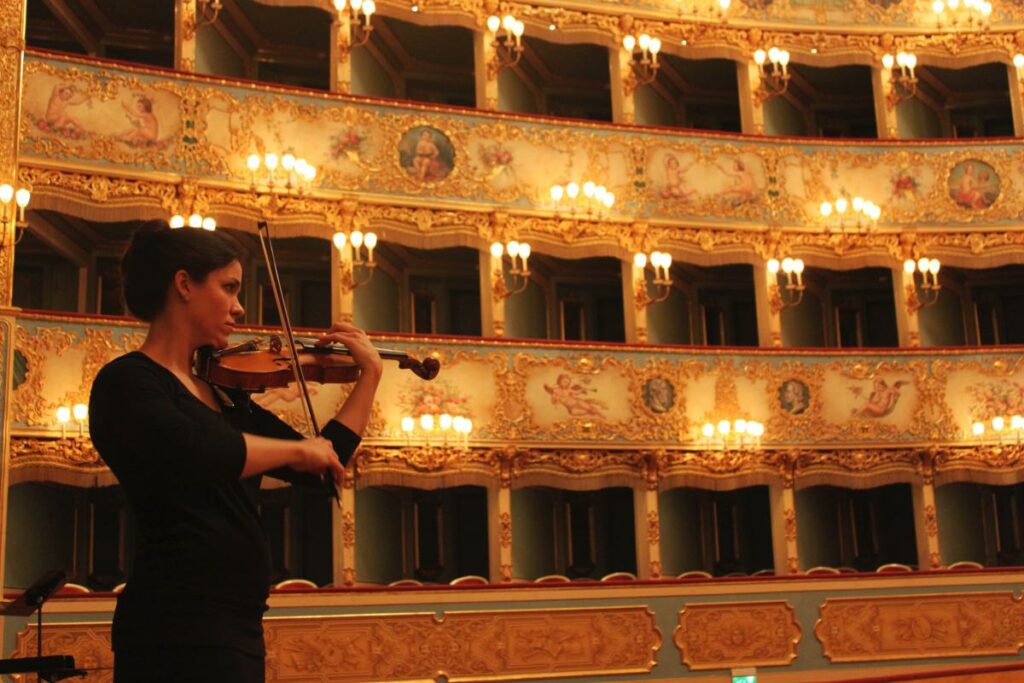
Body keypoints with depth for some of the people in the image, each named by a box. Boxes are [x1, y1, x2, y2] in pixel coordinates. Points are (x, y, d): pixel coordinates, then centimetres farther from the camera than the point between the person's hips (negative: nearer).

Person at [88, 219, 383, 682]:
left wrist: (370, 375, 16)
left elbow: (322, 469, 18)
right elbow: (197, 454, -29)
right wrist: (296, 448, -13)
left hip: (239, 626, 8)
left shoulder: (225, 395, 14)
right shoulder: (127, 381, -9)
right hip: (180, 628, -8)